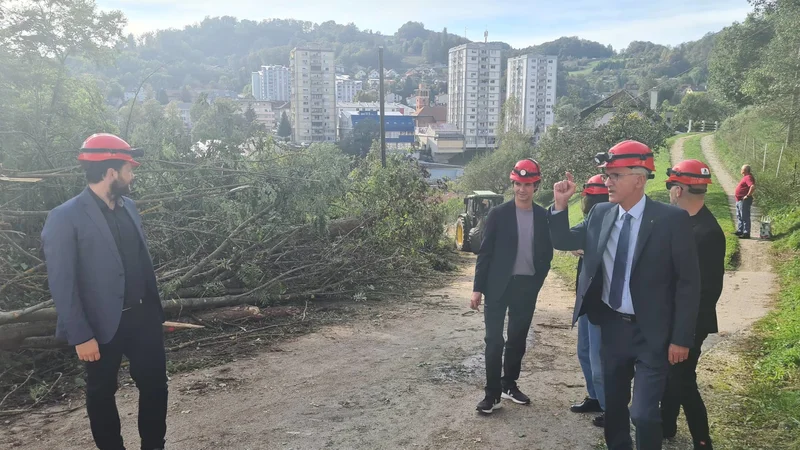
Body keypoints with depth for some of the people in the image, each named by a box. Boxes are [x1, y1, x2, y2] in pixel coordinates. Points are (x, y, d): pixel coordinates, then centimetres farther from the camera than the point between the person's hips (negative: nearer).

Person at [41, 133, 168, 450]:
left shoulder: (128, 206, 6)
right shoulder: (65, 218, -14)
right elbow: (61, 284, -14)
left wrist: (156, 309, 12)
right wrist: (81, 336, -14)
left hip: (142, 317, 6)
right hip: (104, 326, -5)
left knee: (155, 384, 11)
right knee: (102, 393, 14)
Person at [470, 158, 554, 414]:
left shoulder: (543, 217, 3)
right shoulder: (499, 214, -5)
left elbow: (547, 253, 11)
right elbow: (485, 252, -5)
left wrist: (537, 282, 3)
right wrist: (477, 288, -8)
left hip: (527, 287, 3)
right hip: (498, 285, -3)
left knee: (518, 339, 13)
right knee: (494, 340, -2)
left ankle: (510, 385, 28)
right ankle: (492, 393, 6)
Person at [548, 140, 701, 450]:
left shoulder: (671, 219, -14)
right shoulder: (600, 214, -1)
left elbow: (688, 282, -12)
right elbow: (563, 242, 9)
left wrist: (681, 338, -12)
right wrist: (560, 205, -8)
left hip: (651, 333, -5)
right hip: (611, 326, 5)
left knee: (644, 413, -4)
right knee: (613, 403, 19)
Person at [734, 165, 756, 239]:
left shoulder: (748, 177, -18)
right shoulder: (746, 177, 14)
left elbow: (753, 187, -33)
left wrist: (748, 195, -25)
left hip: (744, 201, -11)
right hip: (739, 200, 11)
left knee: (745, 217, -7)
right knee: (739, 216, 19)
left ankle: (746, 233, -3)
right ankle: (740, 231, 29)